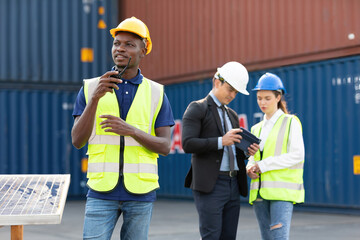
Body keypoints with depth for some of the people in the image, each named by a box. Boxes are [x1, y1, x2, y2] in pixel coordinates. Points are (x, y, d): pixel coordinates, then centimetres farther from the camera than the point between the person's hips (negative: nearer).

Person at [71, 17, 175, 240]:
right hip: (102, 190, 0)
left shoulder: (156, 93, 4)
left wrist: (131, 130, -18)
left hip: (140, 191, 1)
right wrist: (95, 98, -18)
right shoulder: (90, 88, 4)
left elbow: (165, 146, -1)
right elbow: (78, 141, -5)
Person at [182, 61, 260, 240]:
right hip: (210, 184, -7)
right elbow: (188, 144, -13)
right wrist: (221, 141, -20)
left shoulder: (232, 115, 22)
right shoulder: (197, 109, 0)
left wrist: (247, 151, 3)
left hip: (233, 184, 7)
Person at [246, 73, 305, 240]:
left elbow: (297, 155, -9)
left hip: (282, 191, -6)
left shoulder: (291, 122, 2)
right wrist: (250, 168, -2)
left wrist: (263, 165, -12)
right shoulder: (256, 129, 19)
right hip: (259, 192, 6)